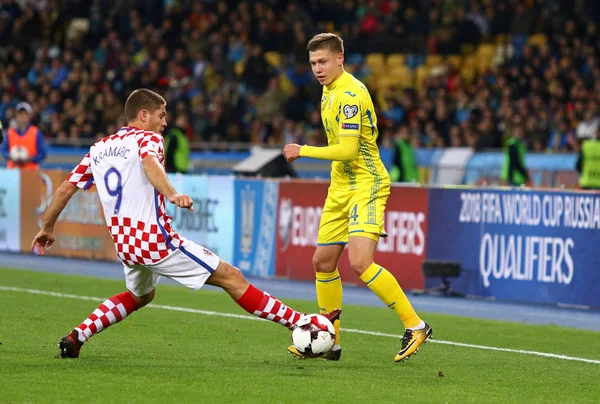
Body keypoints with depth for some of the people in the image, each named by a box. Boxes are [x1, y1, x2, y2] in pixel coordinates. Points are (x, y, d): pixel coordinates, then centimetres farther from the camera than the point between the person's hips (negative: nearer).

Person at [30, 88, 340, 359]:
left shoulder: (99, 148, 16)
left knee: (140, 295, 35)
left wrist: (47, 228, 29)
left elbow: (65, 189, 17)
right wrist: (172, 195, -42)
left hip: (123, 242, 7)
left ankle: (76, 337, 20)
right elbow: (150, 164, -26)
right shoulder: (147, 138, -2)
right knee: (230, 277, -4)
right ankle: (300, 324, -7)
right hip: (155, 237, -7)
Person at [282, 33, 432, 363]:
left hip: (366, 186, -10)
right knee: (323, 262, 10)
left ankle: (415, 326, -14)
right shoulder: (329, 90, 13)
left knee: (359, 263, -22)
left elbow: (347, 150, -24)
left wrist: (303, 151, -13)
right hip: (341, 187, 10)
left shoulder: (350, 94, -18)